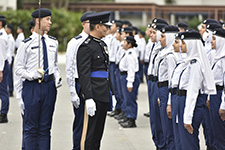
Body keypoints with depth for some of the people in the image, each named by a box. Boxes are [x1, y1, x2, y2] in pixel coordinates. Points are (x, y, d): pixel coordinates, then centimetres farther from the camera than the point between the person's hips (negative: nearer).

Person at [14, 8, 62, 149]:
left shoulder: (53, 42, 10)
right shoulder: (27, 44, -5)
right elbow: (18, 69, -4)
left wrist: (58, 78, 3)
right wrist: (32, 75, -19)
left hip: (49, 86, 4)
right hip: (32, 86, -4)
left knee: (45, 127, 9)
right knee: (31, 128, 2)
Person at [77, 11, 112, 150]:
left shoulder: (102, 44, 16)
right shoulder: (86, 47, -13)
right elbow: (84, 75, -18)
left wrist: (110, 92, 21)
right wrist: (89, 98, -24)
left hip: (103, 96, 9)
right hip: (94, 96, -9)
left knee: (98, 133, 13)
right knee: (90, 134, -6)